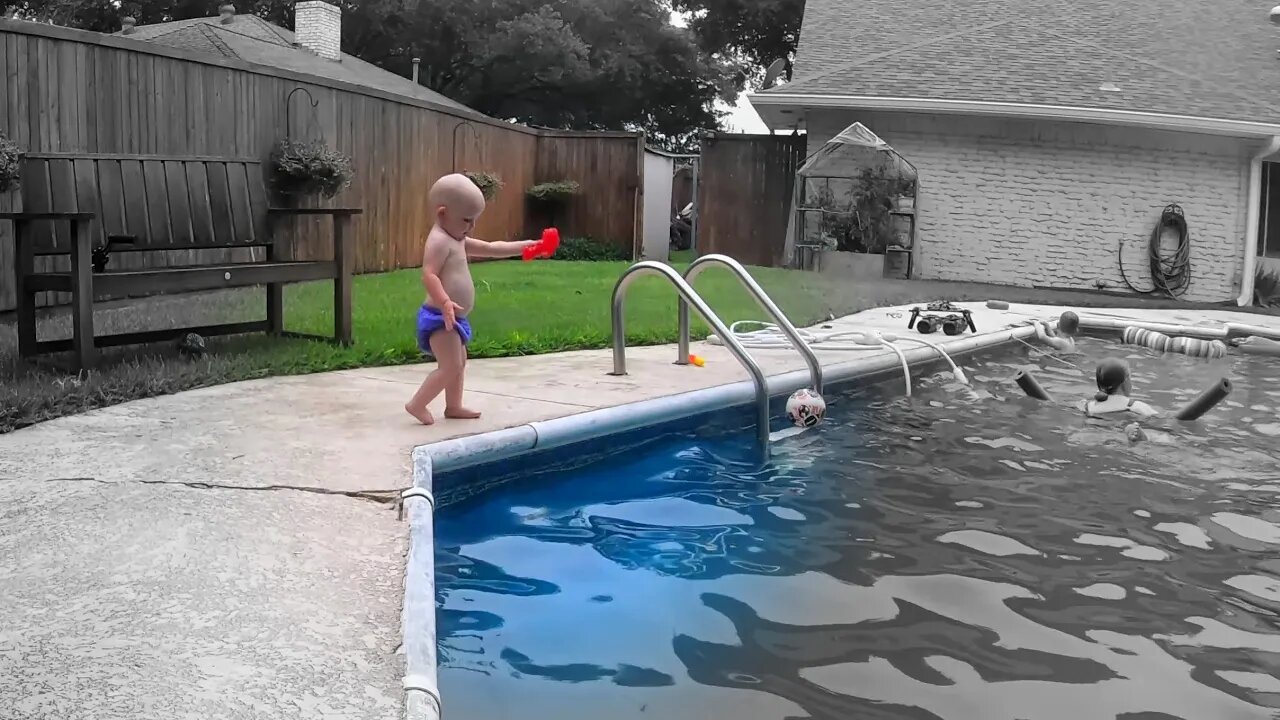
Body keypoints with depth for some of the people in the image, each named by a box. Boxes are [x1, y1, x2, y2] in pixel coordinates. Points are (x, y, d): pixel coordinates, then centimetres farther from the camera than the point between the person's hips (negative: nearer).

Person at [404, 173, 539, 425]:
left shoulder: (458, 240, 16)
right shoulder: (439, 241, -16)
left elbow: (491, 249, 23)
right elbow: (429, 275, -28)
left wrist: (526, 245, 19)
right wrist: (446, 303, -42)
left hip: (452, 318, 11)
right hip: (441, 317, -11)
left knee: (459, 363, 21)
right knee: (451, 367, -11)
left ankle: (454, 406, 32)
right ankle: (417, 404, -4)